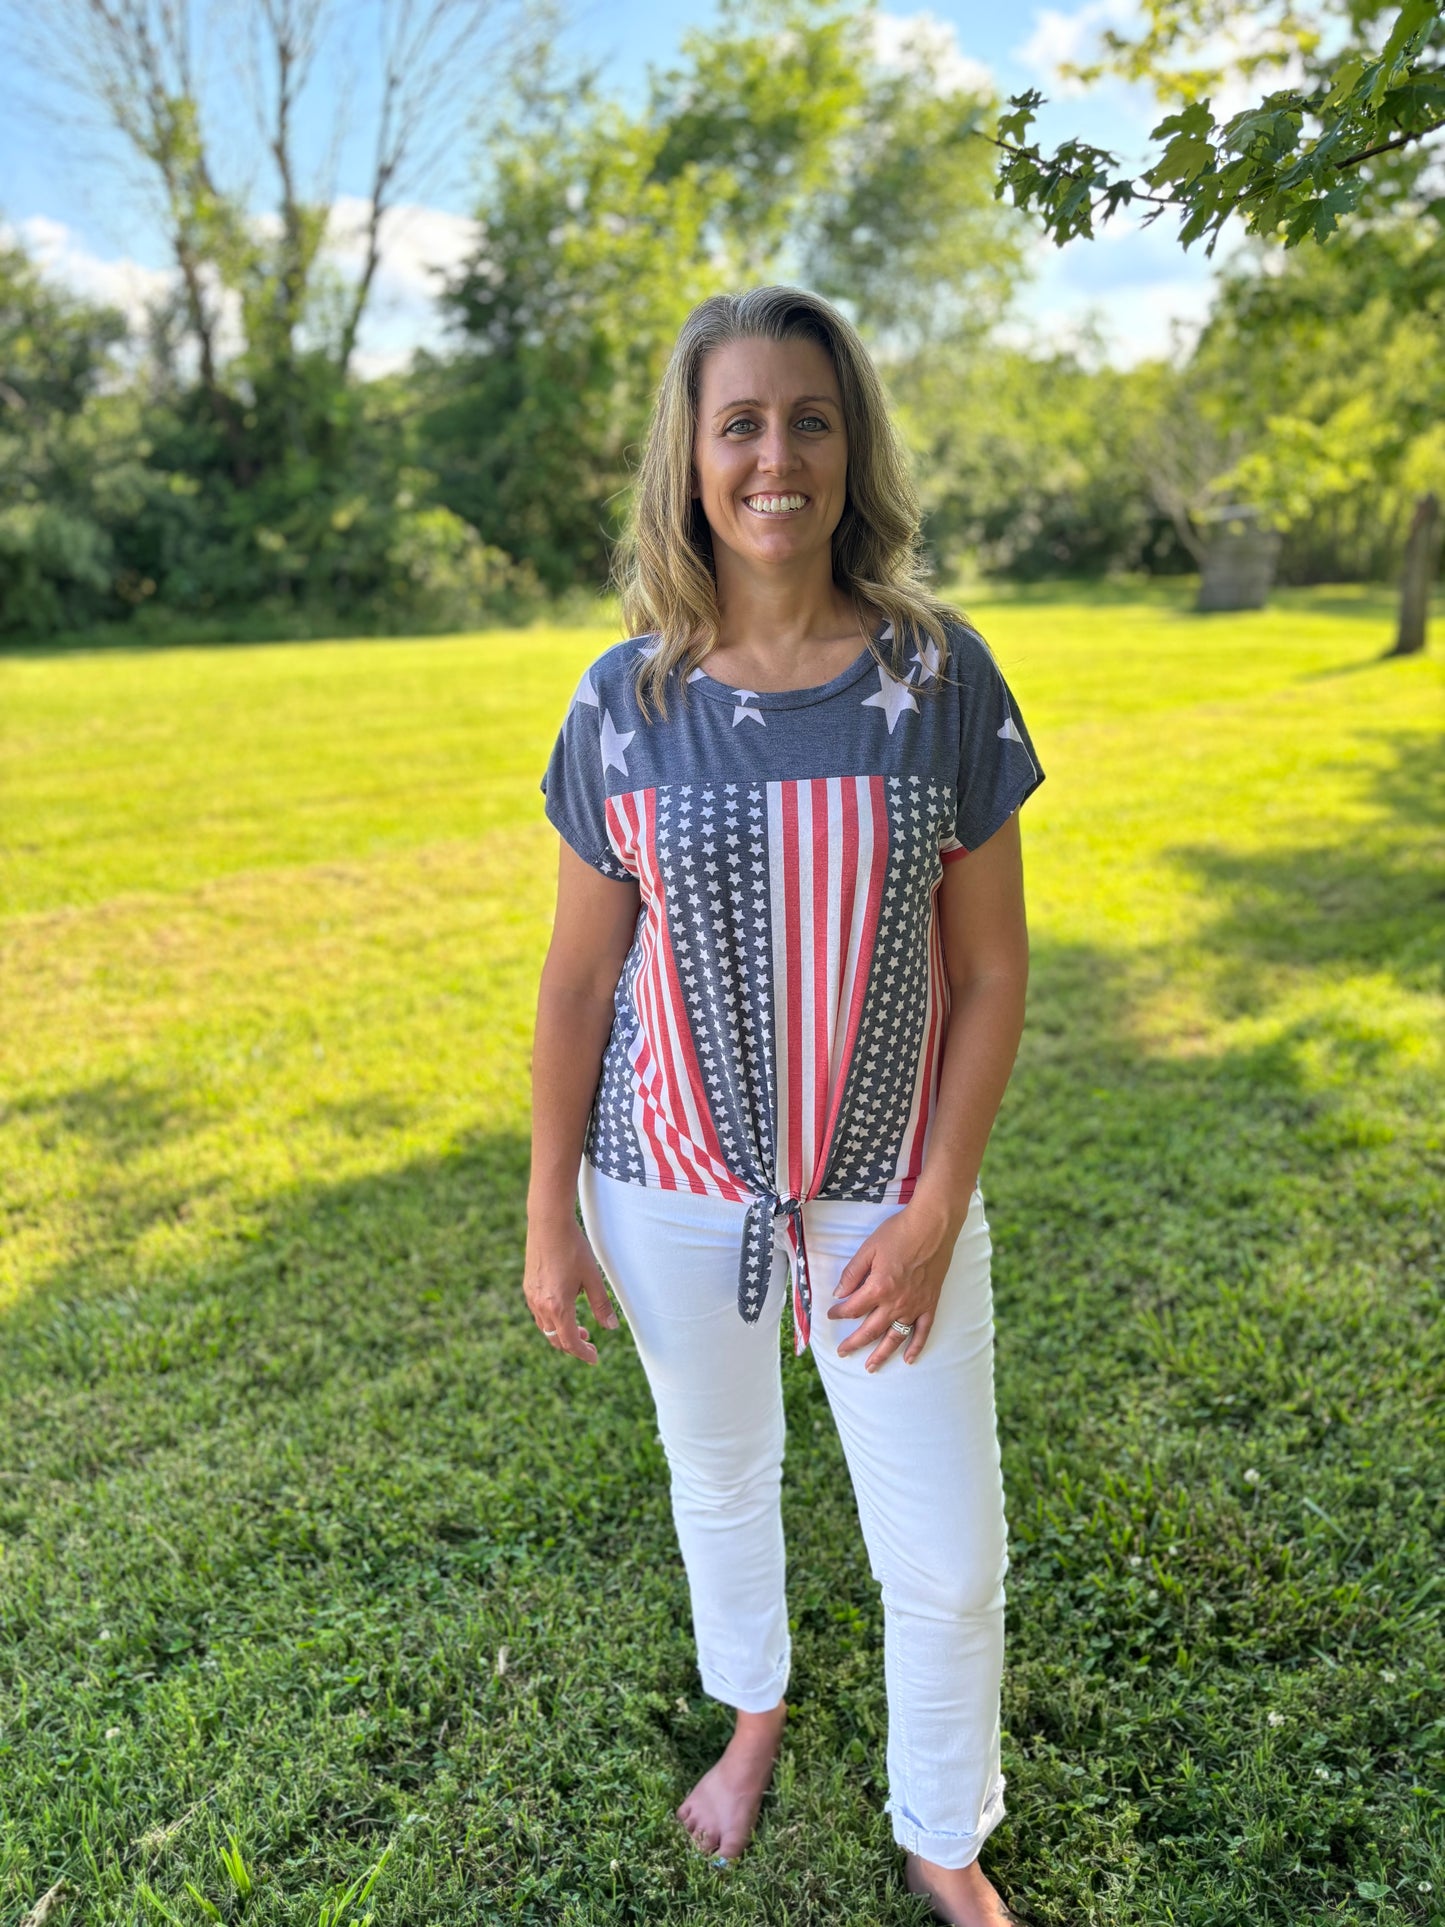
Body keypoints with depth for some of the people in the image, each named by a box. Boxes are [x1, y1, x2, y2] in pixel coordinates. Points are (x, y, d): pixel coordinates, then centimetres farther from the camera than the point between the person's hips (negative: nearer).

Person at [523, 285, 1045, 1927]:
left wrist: (933, 1210, -11)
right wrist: (548, 1218, 0)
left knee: (949, 1557, 8)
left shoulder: (939, 676, -10)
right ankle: (752, 1707, 55)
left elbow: (991, 971, -7)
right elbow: (577, 979, -2)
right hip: (678, 1182, 1)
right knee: (718, 1479, 23)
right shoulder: (625, 700, -8)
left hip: (886, 1185, 0)